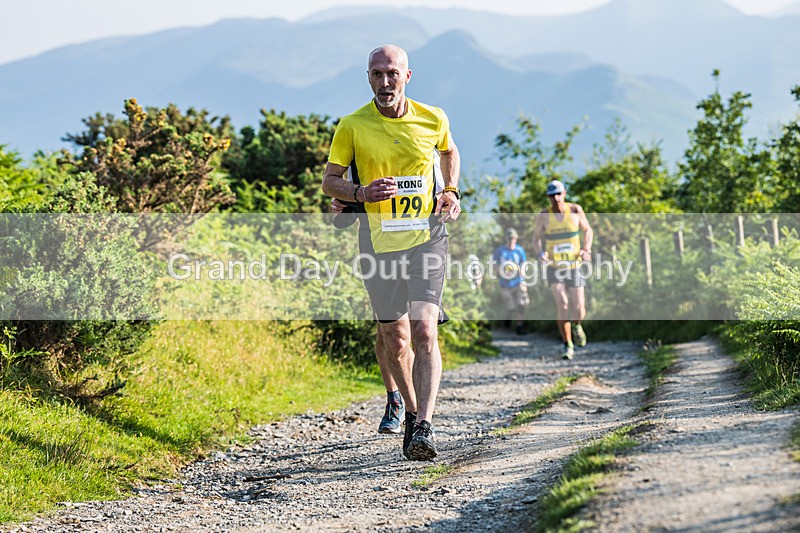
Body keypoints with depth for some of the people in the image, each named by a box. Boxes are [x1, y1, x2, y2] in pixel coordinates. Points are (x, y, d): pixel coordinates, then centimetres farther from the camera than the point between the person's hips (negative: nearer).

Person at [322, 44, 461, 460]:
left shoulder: (433, 120, 1)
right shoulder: (352, 126, -3)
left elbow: (449, 152, 24)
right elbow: (329, 181, 3)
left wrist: (451, 192, 9)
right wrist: (361, 193, -17)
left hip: (426, 235, -1)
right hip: (378, 239, 1)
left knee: (424, 329, -16)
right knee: (394, 336, 9)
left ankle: (424, 427, -20)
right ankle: (411, 410, 31)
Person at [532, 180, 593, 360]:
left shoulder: (575, 210, -5)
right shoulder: (544, 215, -6)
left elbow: (588, 230, 8)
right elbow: (536, 239, 5)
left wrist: (587, 249, -9)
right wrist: (540, 253, -16)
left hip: (574, 267, 1)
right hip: (554, 268, -1)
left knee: (579, 312, -3)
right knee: (562, 304, -21)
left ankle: (576, 325, 36)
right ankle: (568, 345, -7)